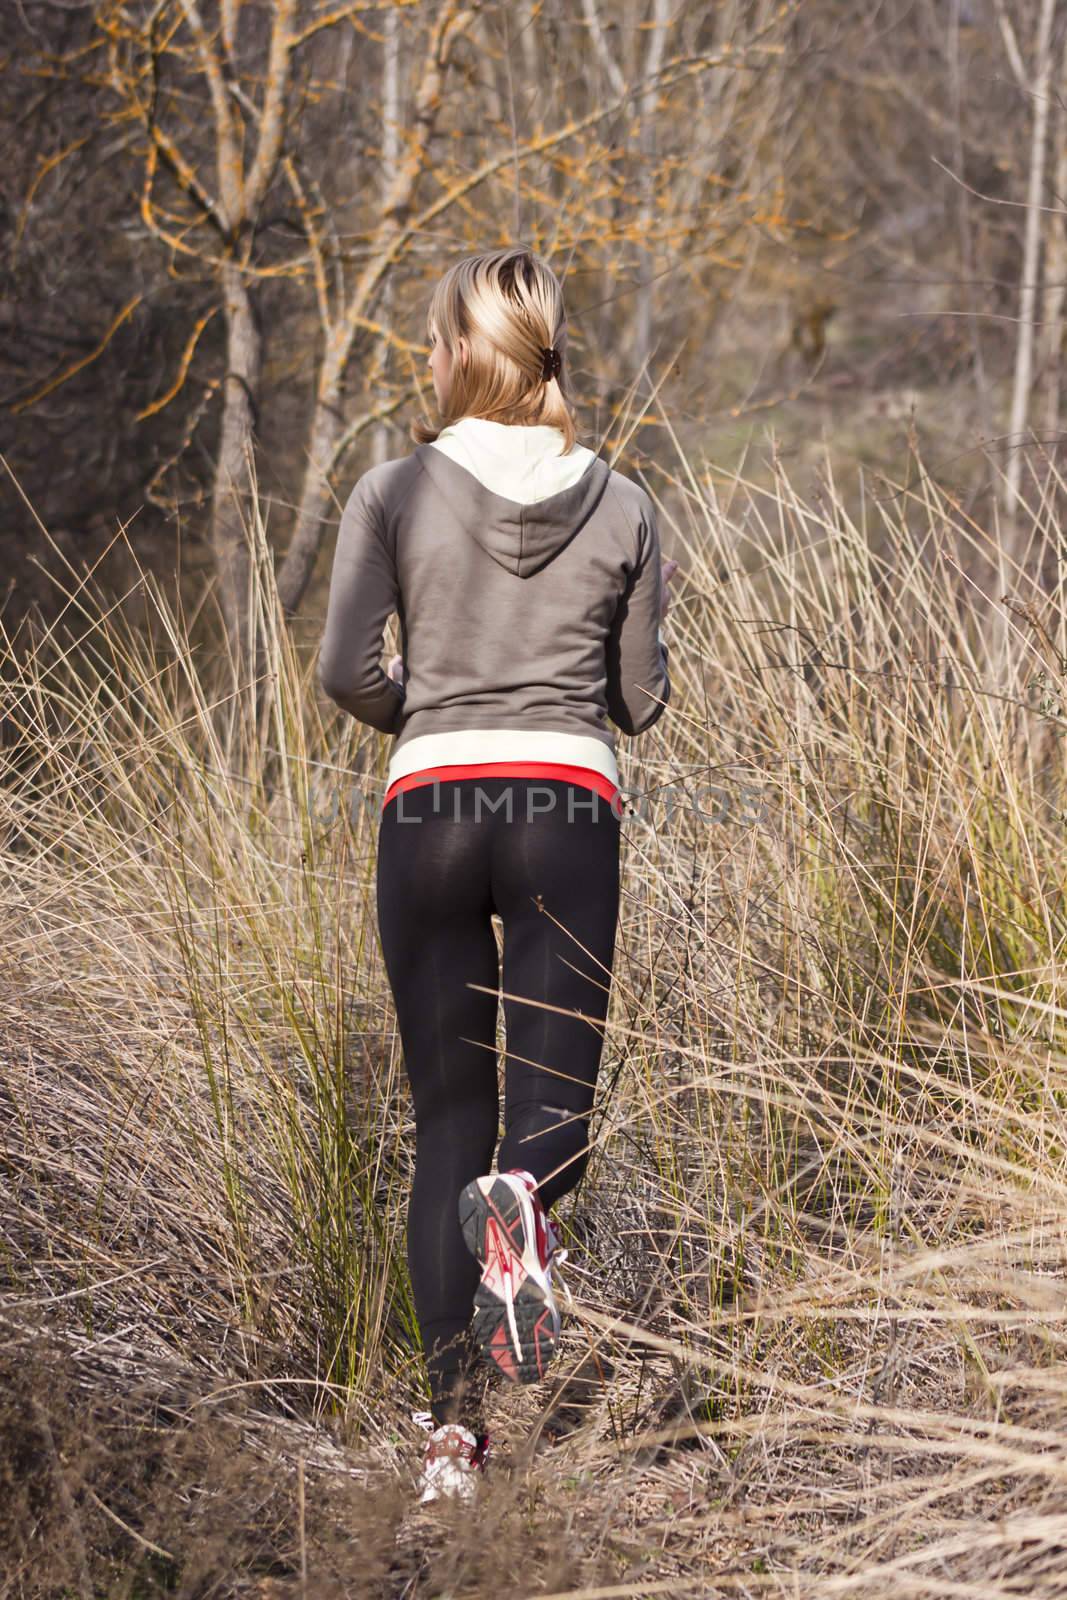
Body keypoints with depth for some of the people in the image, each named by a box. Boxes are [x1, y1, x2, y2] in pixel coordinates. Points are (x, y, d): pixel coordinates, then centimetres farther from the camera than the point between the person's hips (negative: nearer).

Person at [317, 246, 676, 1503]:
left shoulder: (393, 493, 1)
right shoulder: (619, 505, 6)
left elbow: (346, 671, -6)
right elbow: (642, 702, 9)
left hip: (430, 805, 0)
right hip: (571, 806, 0)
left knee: (446, 1120, 7)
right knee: (552, 1112, 4)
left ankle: (451, 1417, 1)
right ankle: (523, 1199, -34)